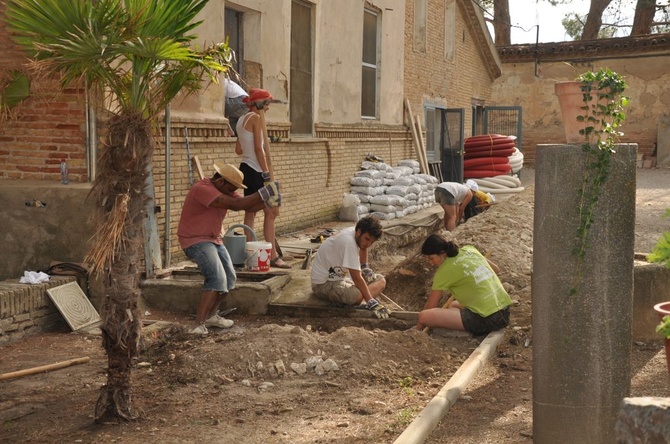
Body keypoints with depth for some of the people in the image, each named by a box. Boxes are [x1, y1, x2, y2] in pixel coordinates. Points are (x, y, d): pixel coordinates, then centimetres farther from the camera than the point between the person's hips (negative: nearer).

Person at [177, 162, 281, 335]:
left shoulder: (224, 190, 6)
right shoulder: (202, 189, -24)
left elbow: (247, 204, 0)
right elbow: (236, 204, -31)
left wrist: (267, 201, -18)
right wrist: (263, 193, -28)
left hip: (213, 240, 10)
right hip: (195, 241, -10)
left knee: (229, 279, 11)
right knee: (217, 279, -23)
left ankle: (211, 316, 26)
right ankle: (199, 325, -22)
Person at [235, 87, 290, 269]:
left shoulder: (242, 120, 16)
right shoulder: (256, 118, -11)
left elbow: (239, 149, 20)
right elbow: (259, 148, -17)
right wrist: (267, 175, -17)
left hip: (246, 169, 10)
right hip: (255, 171, -10)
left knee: (250, 212, 11)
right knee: (270, 212, -8)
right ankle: (273, 256, -9)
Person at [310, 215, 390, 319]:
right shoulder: (349, 242, -30)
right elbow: (356, 277, -31)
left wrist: (365, 268, 14)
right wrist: (372, 303, -32)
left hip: (339, 278, 10)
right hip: (323, 284, -10)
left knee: (381, 281, 1)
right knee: (357, 296, -37)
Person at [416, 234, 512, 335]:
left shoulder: (444, 271, -7)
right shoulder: (469, 250, 10)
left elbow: (430, 307, 1)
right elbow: (496, 269, 24)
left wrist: (417, 329, 12)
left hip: (486, 320, -9)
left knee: (424, 316, -13)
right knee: (453, 305, 32)